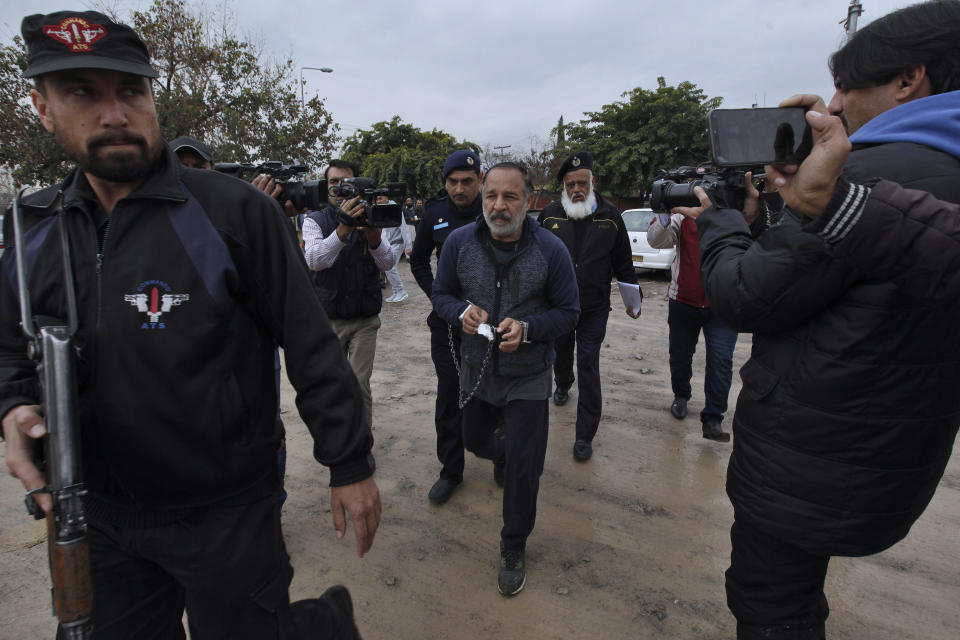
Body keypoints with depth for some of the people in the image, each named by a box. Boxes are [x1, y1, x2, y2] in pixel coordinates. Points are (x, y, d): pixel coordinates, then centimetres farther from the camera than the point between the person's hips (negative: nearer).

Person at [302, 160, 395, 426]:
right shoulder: (315, 220, -1)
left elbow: (387, 263, -10)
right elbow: (314, 260, -20)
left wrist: (374, 236, -32)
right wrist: (343, 230, -37)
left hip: (365, 319, 0)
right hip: (328, 319, 0)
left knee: (360, 385, -1)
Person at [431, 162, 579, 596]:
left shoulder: (550, 250, -14)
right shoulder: (460, 242, -7)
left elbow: (567, 312, -7)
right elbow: (441, 294, 4)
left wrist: (527, 328, -25)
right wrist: (461, 312, -19)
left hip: (527, 378, -3)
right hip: (475, 370, 4)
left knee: (522, 466, -1)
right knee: (475, 442, 24)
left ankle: (513, 549, 23)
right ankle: (509, 447, 62)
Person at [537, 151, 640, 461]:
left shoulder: (610, 216, -1)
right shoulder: (549, 214, -2)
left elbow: (623, 263, 8)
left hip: (593, 308, -2)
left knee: (588, 367, -3)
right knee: (561, 353, 22)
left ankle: (585, 435, 6)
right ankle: (562, 385, 56)